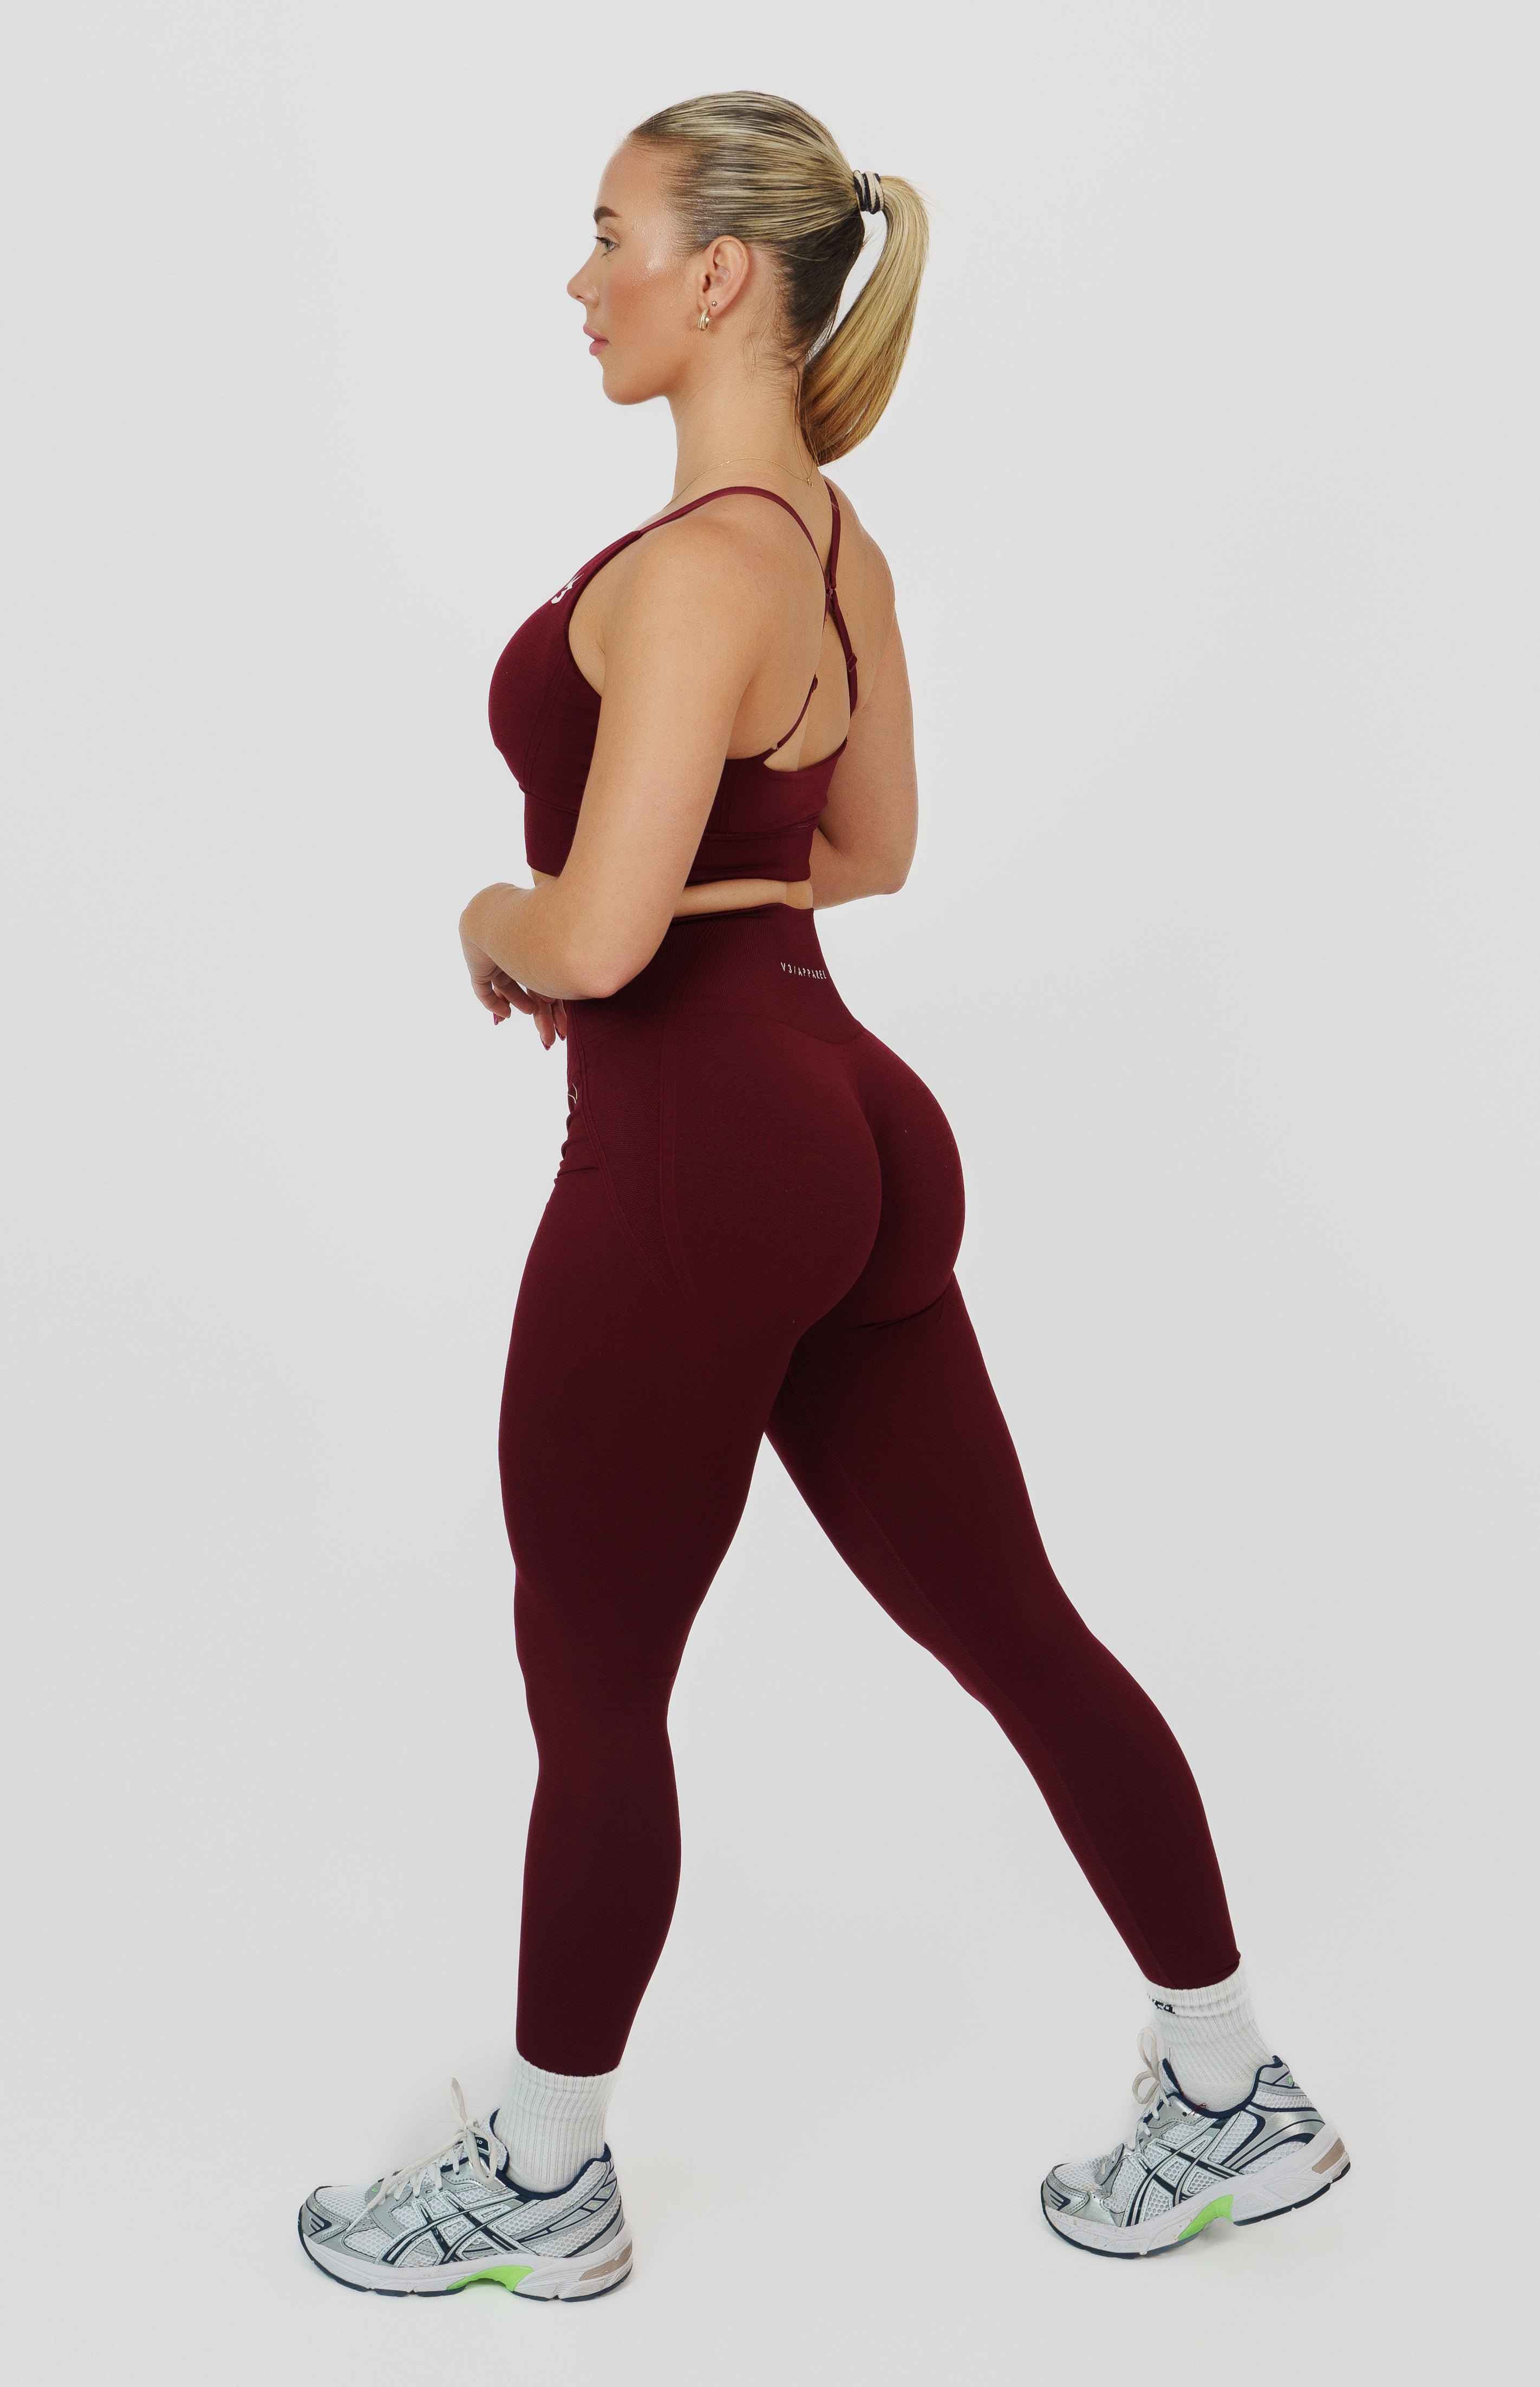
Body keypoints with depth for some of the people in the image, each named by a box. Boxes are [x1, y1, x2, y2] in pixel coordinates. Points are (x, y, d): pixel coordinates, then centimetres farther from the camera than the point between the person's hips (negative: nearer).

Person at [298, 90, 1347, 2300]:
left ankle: (541, 2185, 29)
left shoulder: (698, 564, -18)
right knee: (1012, 1624, 15)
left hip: (695, 1161, -9)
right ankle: (1236, 2097, 28)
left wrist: (491, 919, -2)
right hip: (846, 1124, 9)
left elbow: (595, 937, -24)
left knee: (594, 1691, 8)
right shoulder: (837, 538, 11)